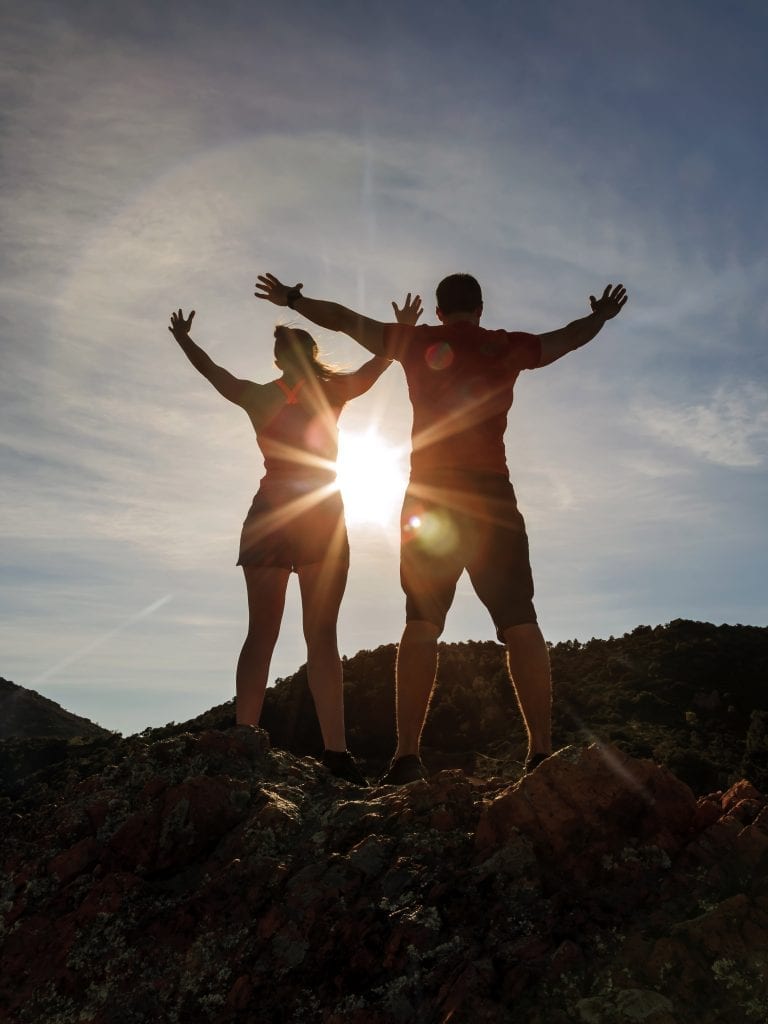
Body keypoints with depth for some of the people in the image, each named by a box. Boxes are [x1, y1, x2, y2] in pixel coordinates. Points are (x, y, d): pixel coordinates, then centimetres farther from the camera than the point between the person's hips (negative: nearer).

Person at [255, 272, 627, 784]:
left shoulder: (417, 342, 12)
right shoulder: (507, 347, 11)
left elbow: (344, 318, 21)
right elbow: (571, 336, 27)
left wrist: (293, 299, 36)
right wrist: (602, 315, 48)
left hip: (428, 494, 1)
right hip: (490, 491, 0)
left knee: (421, 623, -1)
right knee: (520, 621, 0)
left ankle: (407, 755, -5)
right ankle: (542, 750, -5)